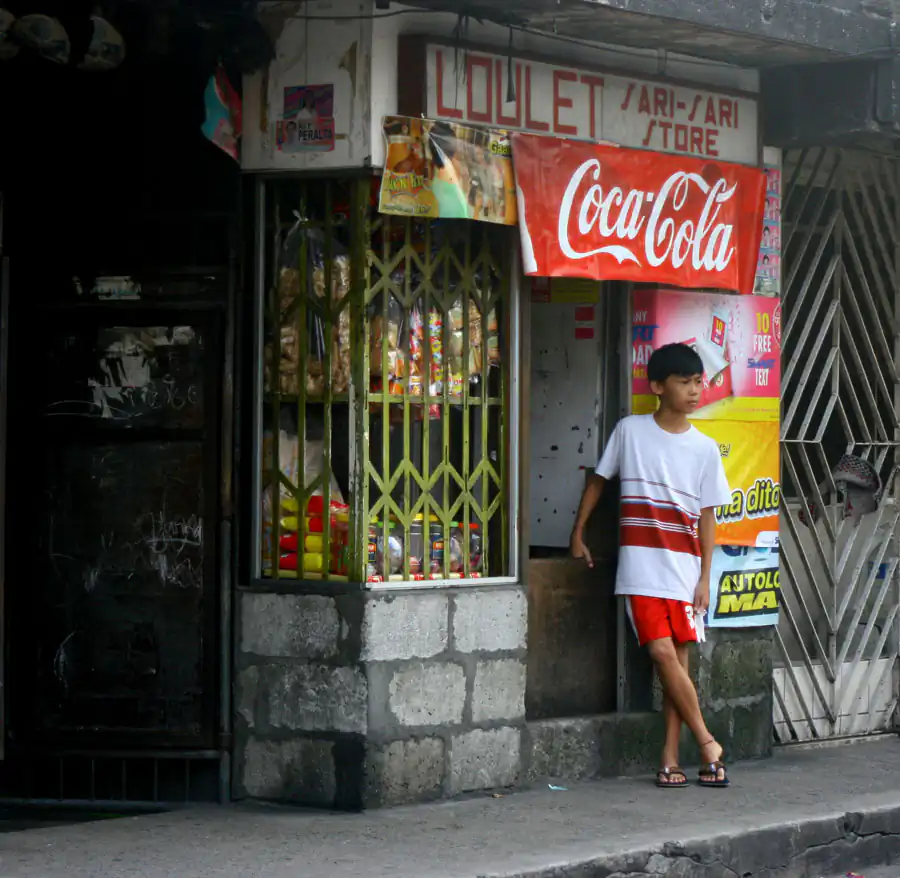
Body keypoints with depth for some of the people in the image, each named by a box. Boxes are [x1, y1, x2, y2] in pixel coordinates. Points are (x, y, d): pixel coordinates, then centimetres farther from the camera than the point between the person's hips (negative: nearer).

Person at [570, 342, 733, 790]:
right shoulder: (630, 431, 0)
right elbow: (599, 480, 13)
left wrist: (704, 578, 0)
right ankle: (708, 745, -4)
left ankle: (670, 757, 5)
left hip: (684, 567, 2)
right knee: (663, 653, -12)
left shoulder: (705, 448, 4)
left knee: (678, 657, 0)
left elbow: (707, 517, 5)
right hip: (641, 566, -2)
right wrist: (578, 534, 15)